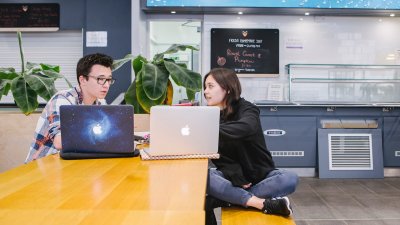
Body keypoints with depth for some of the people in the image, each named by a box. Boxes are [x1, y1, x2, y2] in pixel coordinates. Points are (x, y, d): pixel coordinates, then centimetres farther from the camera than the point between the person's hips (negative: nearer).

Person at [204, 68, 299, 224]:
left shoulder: (247, 110, -10)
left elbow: (243, 129, -36)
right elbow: (219, 158, -6)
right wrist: (235, 175, -24)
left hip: (260, 176, -1)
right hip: (231, 176, 2)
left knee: (290, 179, -30)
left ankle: (220, 200, -31)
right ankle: (262, 203, -30)